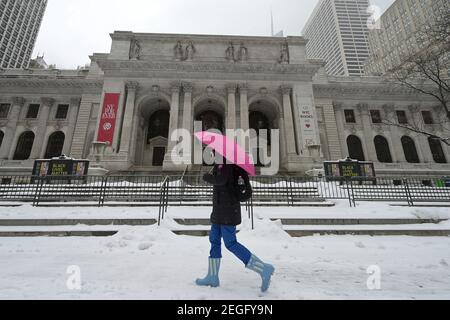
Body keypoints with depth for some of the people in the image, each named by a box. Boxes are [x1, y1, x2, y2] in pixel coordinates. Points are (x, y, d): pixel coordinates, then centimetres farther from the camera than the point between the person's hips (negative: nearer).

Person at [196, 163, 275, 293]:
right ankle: (212, 277, 27)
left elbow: (221, 180, -29)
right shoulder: (225, 162, 13)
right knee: (214, 240, 15)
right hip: (221, 209, 10)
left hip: (227, 209, -10)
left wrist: (207, 177, -11)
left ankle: (263, 269, 3)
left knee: (230, 243, -5)